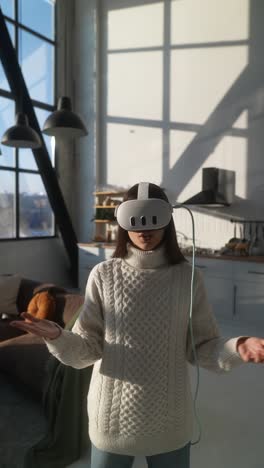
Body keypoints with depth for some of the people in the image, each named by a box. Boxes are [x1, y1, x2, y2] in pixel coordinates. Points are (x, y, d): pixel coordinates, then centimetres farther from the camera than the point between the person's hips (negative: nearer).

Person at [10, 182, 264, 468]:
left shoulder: (187, 278, -8)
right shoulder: (104, 275, -10)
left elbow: (203, 349, -4)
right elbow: (87, 351, -9)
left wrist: (238, 348, -23)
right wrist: (57, 337, -28)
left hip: (170, 423, 1)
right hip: (113, 419, 0)